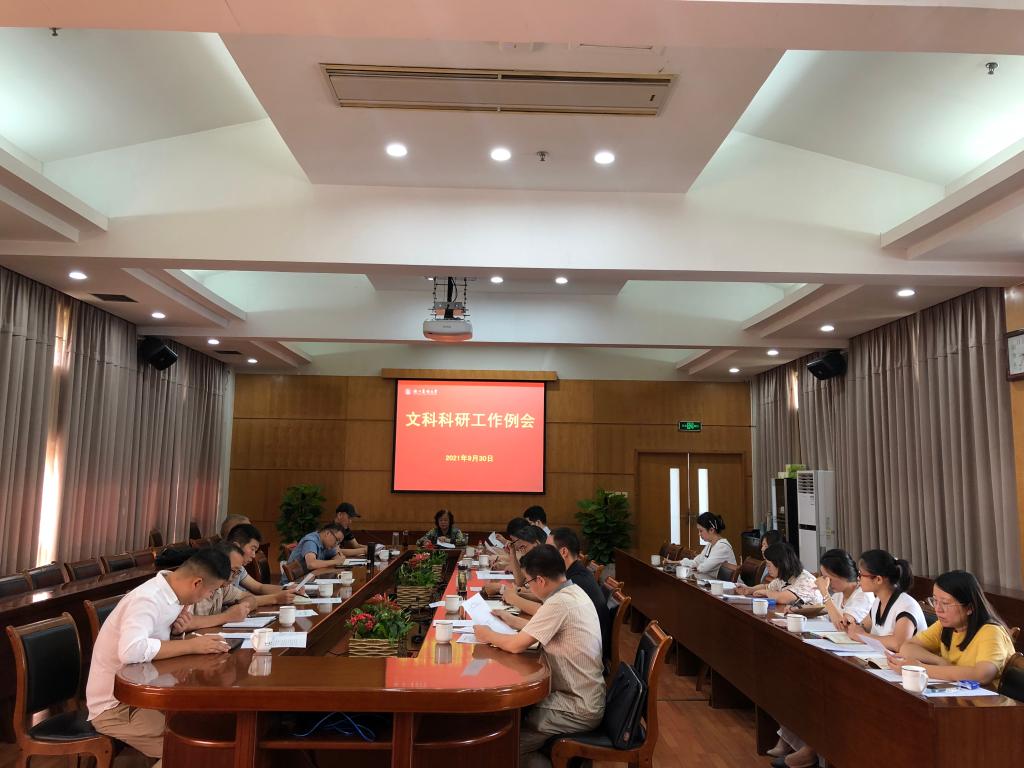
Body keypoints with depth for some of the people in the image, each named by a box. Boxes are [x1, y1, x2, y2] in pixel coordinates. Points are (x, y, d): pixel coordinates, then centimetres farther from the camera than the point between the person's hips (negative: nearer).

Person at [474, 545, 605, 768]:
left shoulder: (560, 603, -26)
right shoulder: (574, 592, 3)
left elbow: (516, 645, -22)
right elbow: (538, 627, 18)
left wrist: (488, 635, -5)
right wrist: (511, 620, 13)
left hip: (580, 709, -9)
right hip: (584, 695, 9)